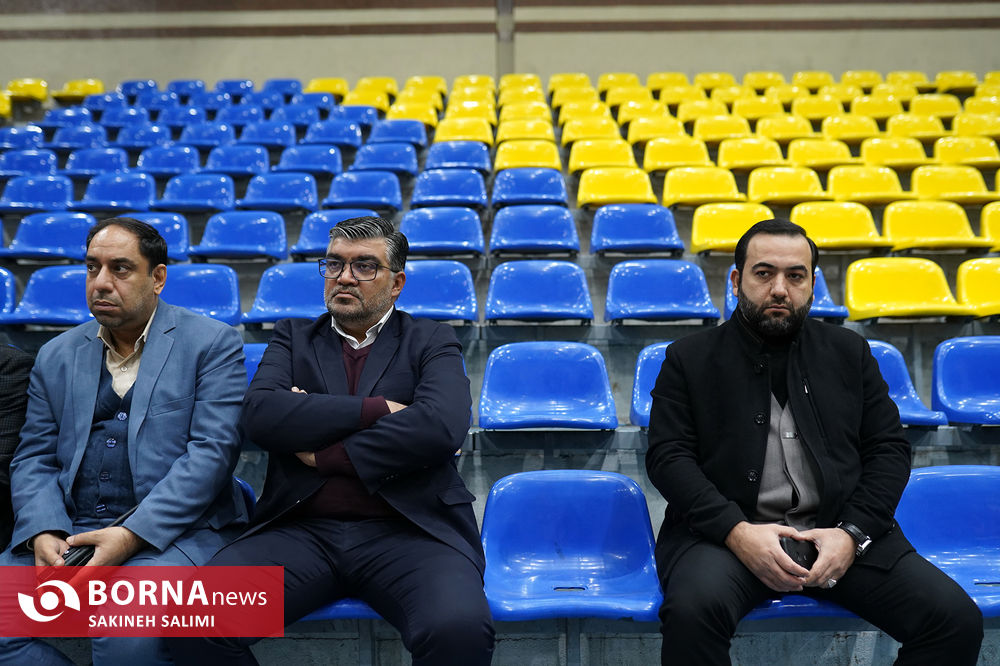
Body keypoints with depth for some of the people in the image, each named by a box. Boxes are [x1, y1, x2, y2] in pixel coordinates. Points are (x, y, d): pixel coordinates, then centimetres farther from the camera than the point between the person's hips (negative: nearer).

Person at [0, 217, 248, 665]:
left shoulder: (213, 343, 0)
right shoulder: (56, 356, 16)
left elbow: (213, 452, -10)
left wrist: (131, 536, -19)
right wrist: (43, 533, -8)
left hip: (174, 531, -4)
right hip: (69, 532, 5)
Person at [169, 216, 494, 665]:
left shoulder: (431, 342, 12)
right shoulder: (293, 337, 18)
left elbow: (443, 425, -9)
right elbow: (260, 415, -2)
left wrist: (325, 454, -5)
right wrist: (376, 409, -7)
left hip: (406, 529, -2)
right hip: (302, 528, 2)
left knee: (460, 629, -32)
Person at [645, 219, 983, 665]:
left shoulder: (849, 352, 17)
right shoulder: (689, 359, 8)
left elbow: (889, 449, 12)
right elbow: (667, 457, -1)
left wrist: (853, 533, -6)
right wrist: (737, 531, -16)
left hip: (840, 532, 3)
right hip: (728, 533, -3)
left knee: (958, 619, -16)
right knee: (693, 608, -34)